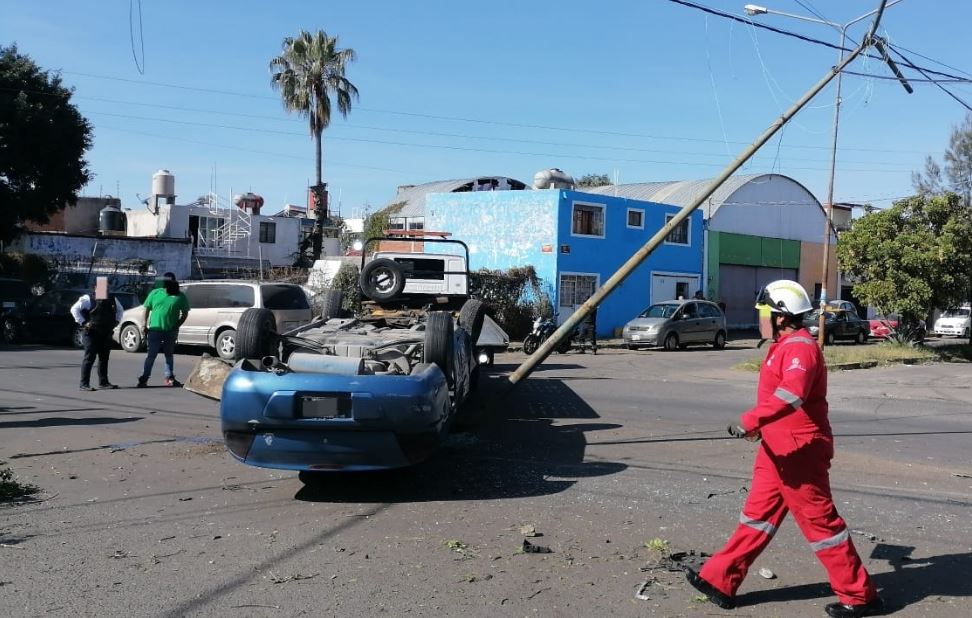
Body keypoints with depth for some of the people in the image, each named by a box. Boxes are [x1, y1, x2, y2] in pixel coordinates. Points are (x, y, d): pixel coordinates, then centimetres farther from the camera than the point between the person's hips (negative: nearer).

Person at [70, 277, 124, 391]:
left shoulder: (112, 299, 12)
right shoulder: (88, 299, -7)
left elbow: (120, 309, 30)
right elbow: (74, 309, -11)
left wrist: (117, 321, 16)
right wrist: (83, 323, -14)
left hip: (106, 334, 6)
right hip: (92, 333, -6)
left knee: (104, 358, 11)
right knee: (89, 358, -7)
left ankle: (103, 382, 20)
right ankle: (84, 384, -4)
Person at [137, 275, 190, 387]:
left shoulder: (180, 297, 1)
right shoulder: (155, 293, 2)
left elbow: (185, 313, 6)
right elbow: (147, 309, 7)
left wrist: (177, 326, -5)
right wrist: (144, 325, 0)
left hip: (171, 331, 1)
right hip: (155, 330, -1)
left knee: (169, 355, 13)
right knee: (151, 355, -1)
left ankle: (170, 378, 21)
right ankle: (144, 378, 3)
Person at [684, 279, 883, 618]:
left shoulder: (801, 348, -20)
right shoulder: (785, 346, 14)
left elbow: (791, 394, -38)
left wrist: (751, 420, -41)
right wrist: (761, 424, 26)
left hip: (799, 453, -10)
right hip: (778, 450, 10)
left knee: (819, 521, 0)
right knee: (757, 514, 13)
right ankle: (721, 580, 19)